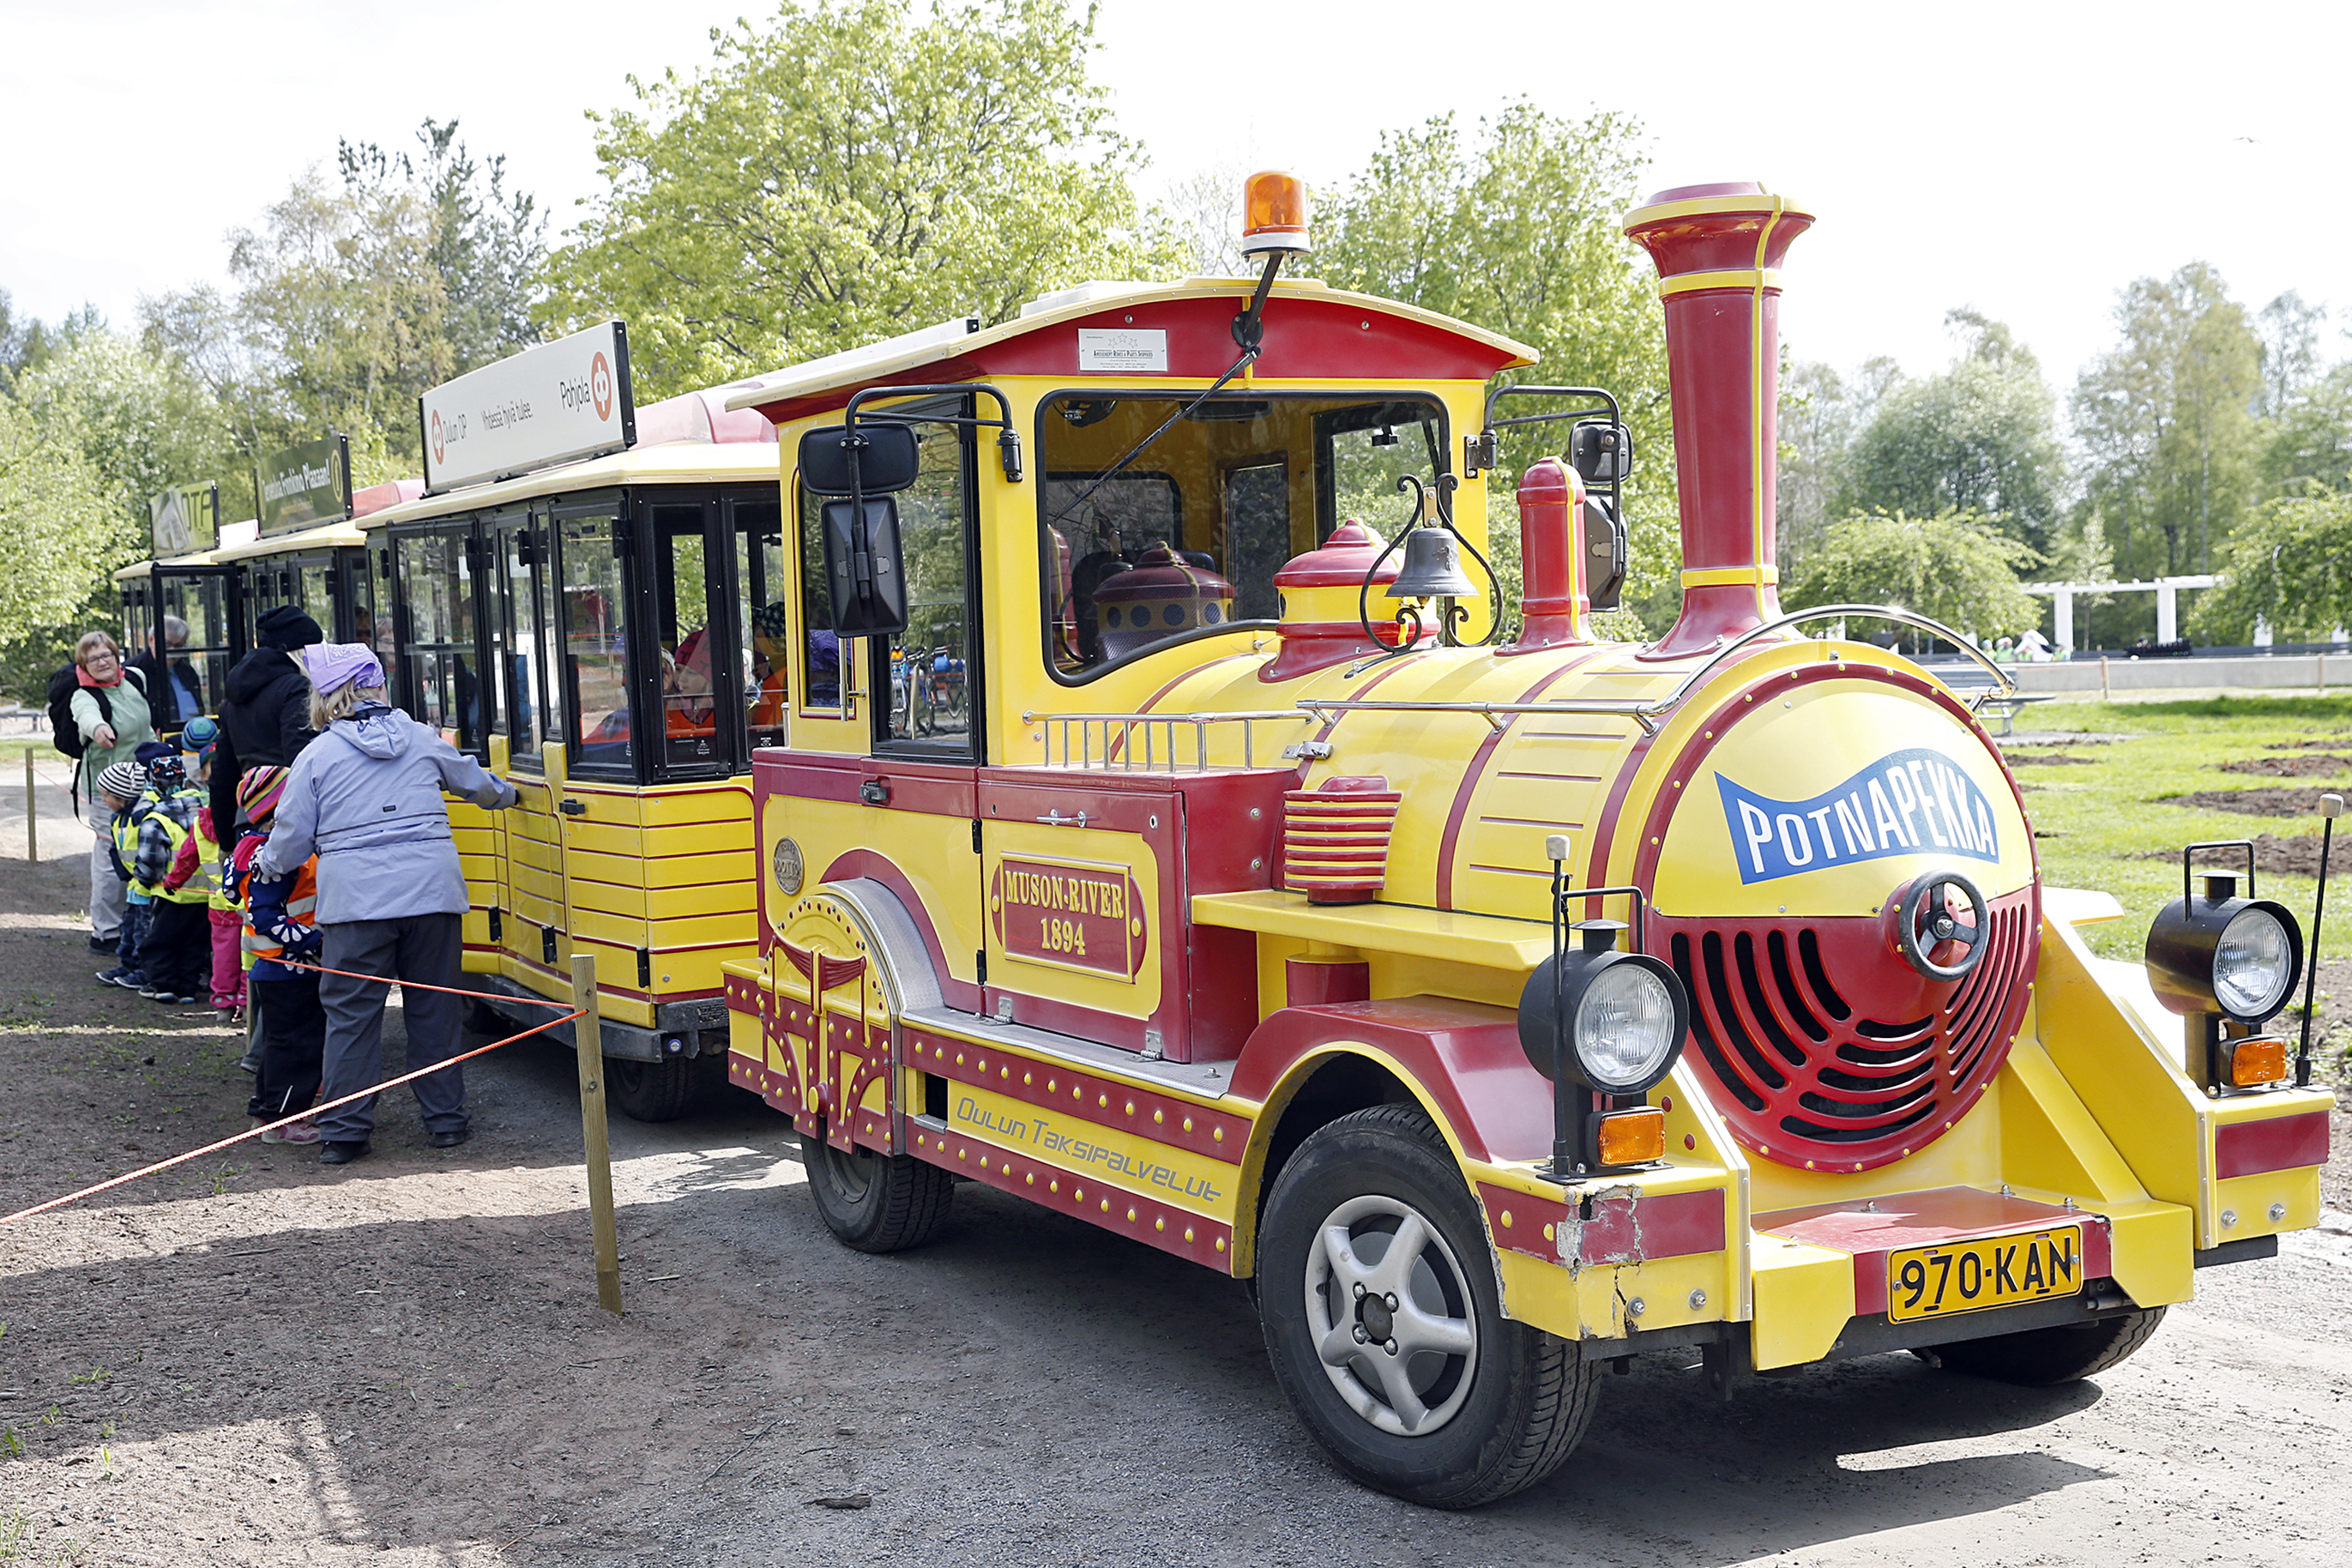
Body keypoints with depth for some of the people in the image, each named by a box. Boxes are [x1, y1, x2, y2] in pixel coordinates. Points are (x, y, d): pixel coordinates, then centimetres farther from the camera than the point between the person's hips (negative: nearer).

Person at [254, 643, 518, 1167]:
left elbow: (291, 838, 3)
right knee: (434, 1007, 12)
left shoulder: (317, 755, 1)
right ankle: (446, 1119, 18)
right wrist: (505, 794, 49)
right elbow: (474, 781, 27)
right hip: (432, 892, 3)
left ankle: (344, 1133, 5)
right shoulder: (421, 740, 10)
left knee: (351, 1014, 4)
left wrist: (267, 864, 25)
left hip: (355, 902, -3)